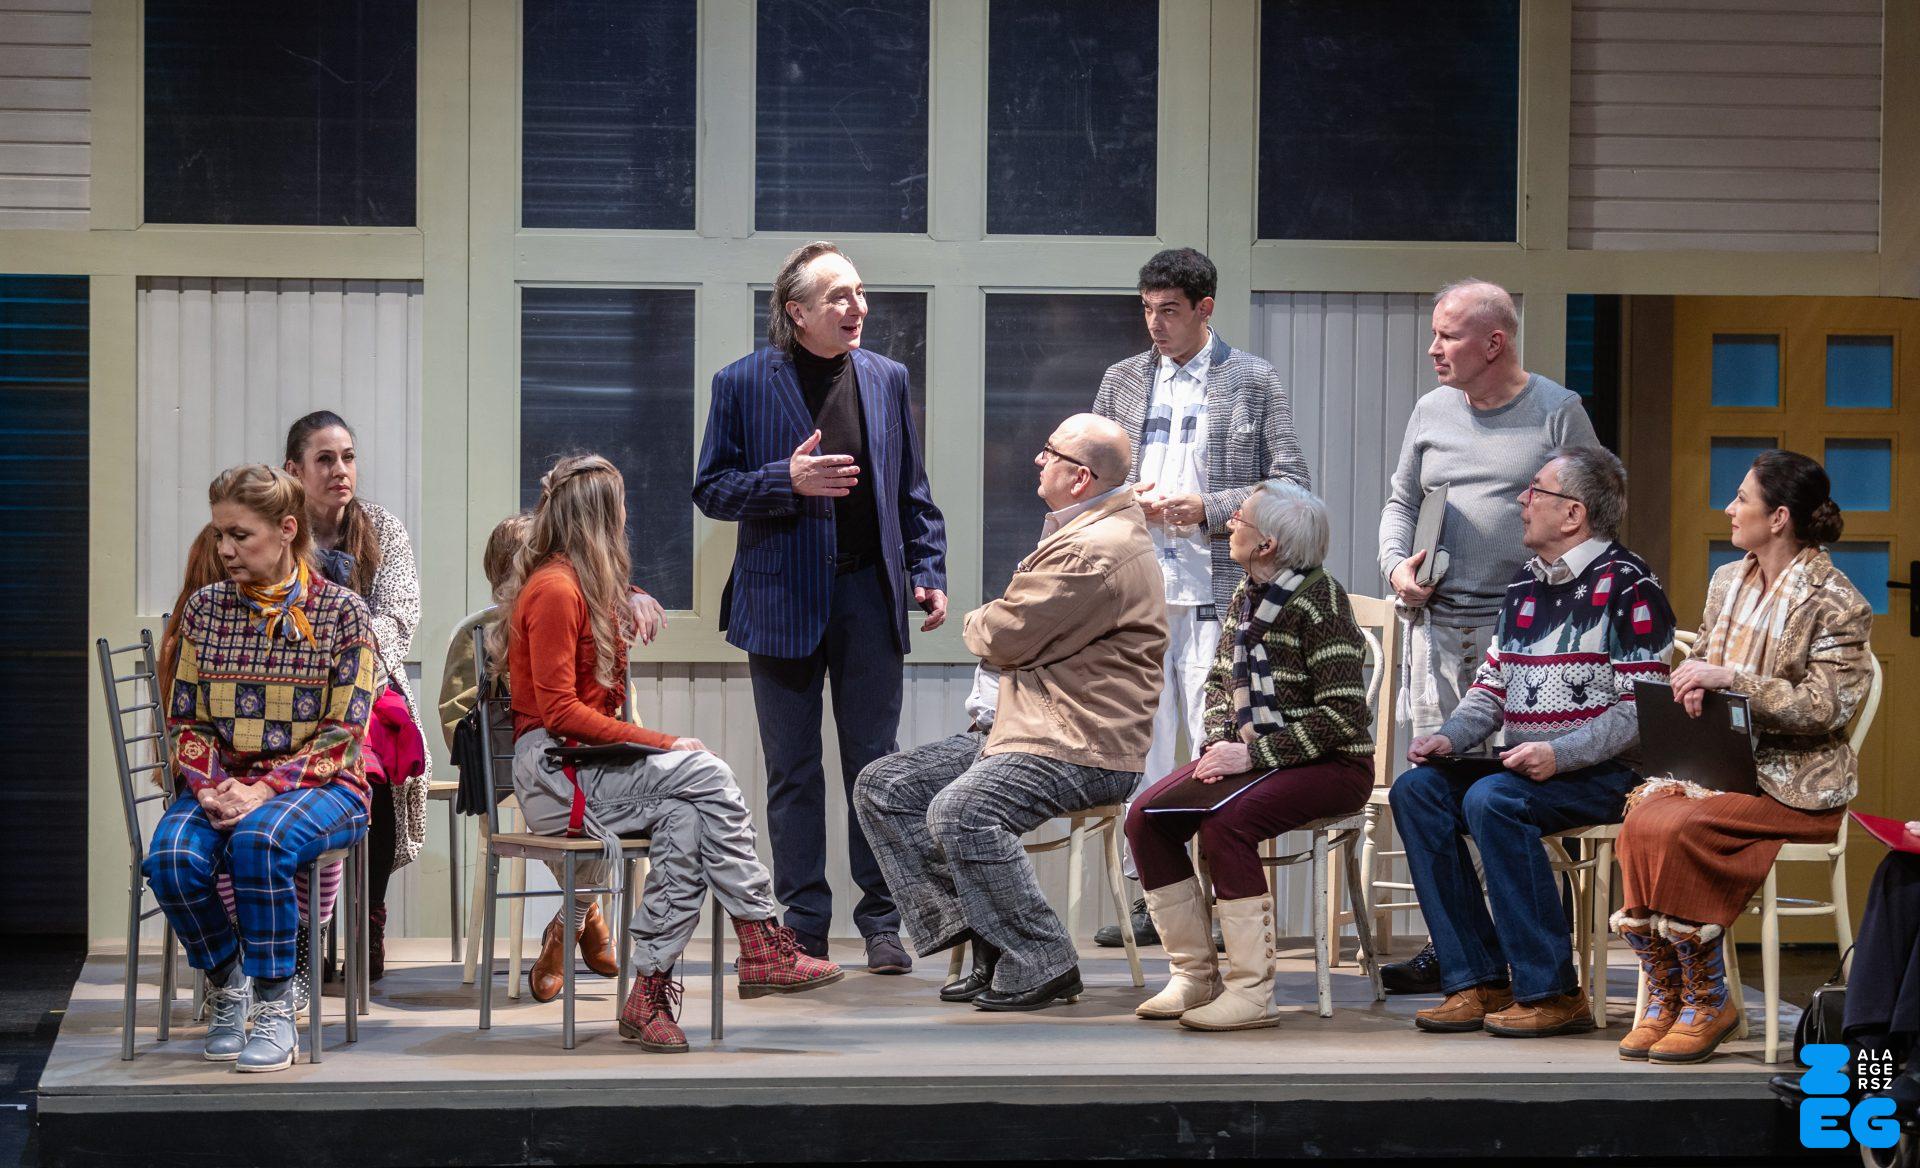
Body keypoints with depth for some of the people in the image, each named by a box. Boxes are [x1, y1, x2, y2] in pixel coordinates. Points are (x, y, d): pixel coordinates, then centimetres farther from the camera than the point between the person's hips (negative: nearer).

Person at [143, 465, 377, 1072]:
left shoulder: (342, 613, -2)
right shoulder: (205, 608, 10)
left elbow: (342, 734, -7)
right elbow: (185, 721, 11)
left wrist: (265, 789, -20)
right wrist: (210, 787, -10)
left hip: (319, 788, -3)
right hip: (222, 785, 3)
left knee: (259, 838, -38)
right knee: (171, 857, -30)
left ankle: (274, 1010, -24)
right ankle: (227, 989, -5)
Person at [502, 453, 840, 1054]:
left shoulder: (592, 588, 20)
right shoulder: (555, 589, -12)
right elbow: (560, 711, -18)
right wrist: (661, 742, -19)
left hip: (585, 766, 9)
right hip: (552, 772, -9)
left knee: (684, 818, -22)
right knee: (703, 774, -24)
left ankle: (651, 990, -30)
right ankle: (762, 948, -24)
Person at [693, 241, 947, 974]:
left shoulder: (886, 379, 8)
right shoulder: (742, 384, -2)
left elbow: (912, 492, 14)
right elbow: (712, 490, -1)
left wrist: (928, 571, 4)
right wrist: (787, 481, -17)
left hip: (868, 591, 2)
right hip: (782, 598, -2)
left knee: (875, 764, 2)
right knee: (793, 772, 5)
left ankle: (881, 923, 9)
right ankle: (803, 927, 12)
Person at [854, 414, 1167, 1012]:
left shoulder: (1096, 551, -19)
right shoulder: (1085, 530, 19)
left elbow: (1004, 638, -17)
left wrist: (978, 623, 6)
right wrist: (997, 627, 7)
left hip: (1081, 750, -12)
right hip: (1026, 727, 12)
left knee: (960, 811, -34)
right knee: (883, 788, 4)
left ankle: (1042, 966, -20)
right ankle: (986, 940, -1)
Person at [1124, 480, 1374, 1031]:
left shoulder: (1320, 599, -16)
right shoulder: (1245, 596, 8)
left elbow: (1342, 715, -20)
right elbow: (1221, 682, 19)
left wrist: (1252, 753, -22)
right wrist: (1219, 743, -2)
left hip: (1333, 765, -8)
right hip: (1251, 756, 8)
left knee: (1224, 822, -32)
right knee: (1146, 816, -10)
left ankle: (1252, 992, -23)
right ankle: (1195, 975, -2)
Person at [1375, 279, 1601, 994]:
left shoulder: (1558, 413, 2)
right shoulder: (1431, 411, 14)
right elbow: (1401, 500, 23)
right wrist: (1396, 564, 5)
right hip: (1439, 623, 4)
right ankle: (1446, 947, 8)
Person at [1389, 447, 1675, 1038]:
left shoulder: (1625, 584, -9)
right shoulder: (1525, 584, 17)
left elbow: (1641, 707, -15)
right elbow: (1492, 685, 19)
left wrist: (1558, 754, -24)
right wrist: (1449, 737, -1)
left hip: (1604, 771, -8)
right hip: (1529, 766, 8)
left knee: (1491, 800, -31)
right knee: (1416, 788, -11)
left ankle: (1551, 992, -25)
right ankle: (1478, 983, -13)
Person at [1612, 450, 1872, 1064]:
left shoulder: (1835, 603, -8)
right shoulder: (1728, 581, 14)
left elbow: (1827, 707, -16)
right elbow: (1698, 660, 24)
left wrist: (1732, 678, -22)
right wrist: (1693, 680, -2)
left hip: (1794, 783, -6)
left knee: (1676, 828, -30)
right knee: (1640, 820, -25)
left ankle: (1708, 1002, -14)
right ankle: (1664, 995, -15)